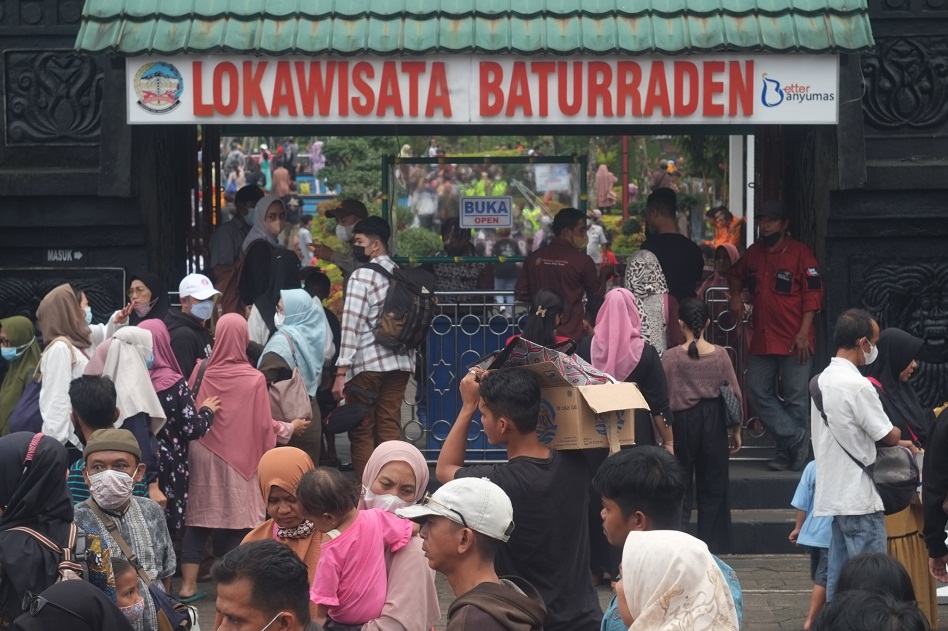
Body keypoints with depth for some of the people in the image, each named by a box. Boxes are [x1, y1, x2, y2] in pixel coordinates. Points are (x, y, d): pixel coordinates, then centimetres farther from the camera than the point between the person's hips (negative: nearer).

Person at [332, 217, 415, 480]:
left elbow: (352, 326, -13)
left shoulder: (362, 276, -8)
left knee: (362, 432, 2)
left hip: (367, 365, -6)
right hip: (399, 362, 6)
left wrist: (341, 372, -14)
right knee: (390, 429, 8)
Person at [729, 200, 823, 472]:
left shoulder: (800, 253, -6)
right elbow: (736, 275, 34)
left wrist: (803, 333, -16)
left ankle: (788, 453, 9)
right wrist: (736, 296, 13)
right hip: (762, 340, 6)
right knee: (757, 391, 1)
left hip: (794, 341, -6)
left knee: (795, 398, 1)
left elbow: (813, 294, -10)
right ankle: (796, 440, 3)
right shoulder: (754, 253, 12)